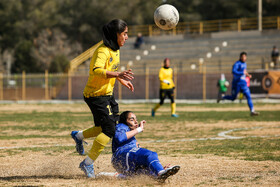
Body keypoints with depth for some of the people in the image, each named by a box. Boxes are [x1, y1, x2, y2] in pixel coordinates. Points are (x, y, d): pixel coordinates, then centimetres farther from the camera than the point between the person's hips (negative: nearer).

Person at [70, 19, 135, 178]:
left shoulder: (115, 50, 7)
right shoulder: (103, 51, -23)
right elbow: (97, 71, -41)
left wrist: (122, 80, 23)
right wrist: (118, 74, -52)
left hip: (107, 94, 10)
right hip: (96, 95, -10)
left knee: (112, 125, 17)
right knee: (109, 130, -13)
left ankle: (79, 136, 37)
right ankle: (88, 163, -4)